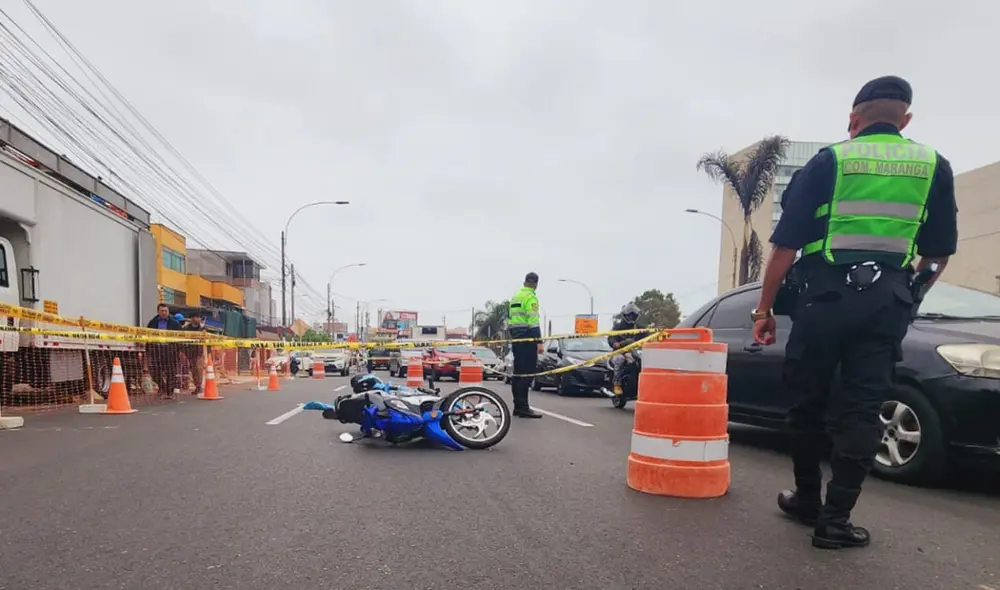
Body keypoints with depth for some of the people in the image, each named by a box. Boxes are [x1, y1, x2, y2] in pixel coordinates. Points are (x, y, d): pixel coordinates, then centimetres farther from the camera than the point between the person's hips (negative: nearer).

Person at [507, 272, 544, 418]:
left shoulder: (515, 297, 18)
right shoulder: (530, 297, -9)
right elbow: (533, 321, -18)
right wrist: (539, 341, -20)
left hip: (515, 337, 9)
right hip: (527, 337, -9)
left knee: (518, 372, 11)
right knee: (528, 372, -10)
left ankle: (518, 406, 15)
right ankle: (523, 407, -13)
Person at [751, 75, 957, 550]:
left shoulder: (828, 161, 2)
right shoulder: (934, 167, 11)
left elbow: (786, 244, -4)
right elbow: (939, 253, 13)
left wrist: (764, 308, 0)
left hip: (825, 294, -2)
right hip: (888, 300, 2)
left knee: (808, 399, 11)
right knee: (861, 407, 3)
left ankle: (807, 500, 22)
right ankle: (835, 519, 3)